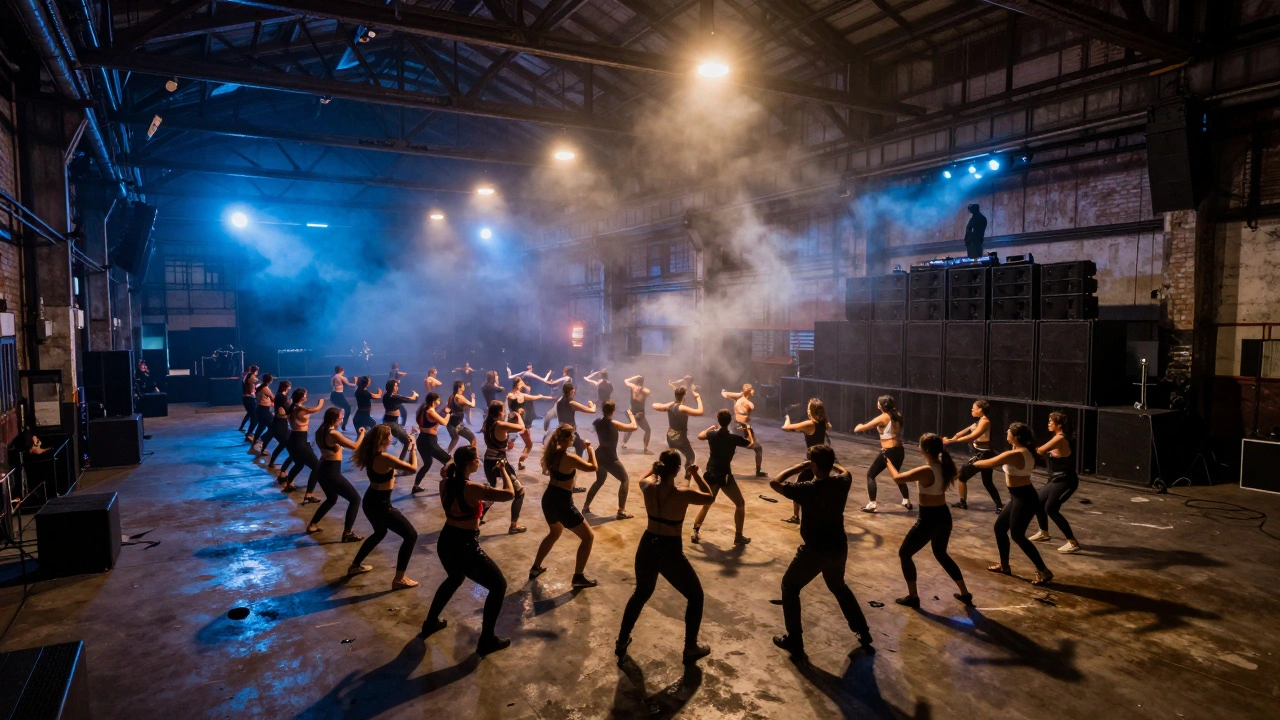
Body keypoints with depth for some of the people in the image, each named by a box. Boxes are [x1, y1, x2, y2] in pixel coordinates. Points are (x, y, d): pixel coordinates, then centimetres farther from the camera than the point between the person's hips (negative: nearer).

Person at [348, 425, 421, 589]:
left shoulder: (371, 455, 1)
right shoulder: (384, 458, -26)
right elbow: (413, 468, -26)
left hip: (369, 502, 9)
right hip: (381, 506, -9)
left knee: (380, 532, 35)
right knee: (411, 536, 0)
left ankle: (355, 566, 45)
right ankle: (399, 579, 3)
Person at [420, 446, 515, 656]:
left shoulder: (445, 483, -3)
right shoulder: (472, 489, -24)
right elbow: (509, 494, -26)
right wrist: (503, 470, -12)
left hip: (445, 542, 8)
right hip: (466, 547, -8)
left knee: (455, 578, 38)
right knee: (499, 586, 9)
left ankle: (431, 622, 48)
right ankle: (487, 641, 13)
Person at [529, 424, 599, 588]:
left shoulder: (552, 453, 1)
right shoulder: (569, 458, -23)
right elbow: (593, 467, -19)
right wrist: (590, 450, -2)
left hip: (548, 499, 8)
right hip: (562, 503, -8)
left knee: (555, 532, 34)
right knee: (588, 537, 7)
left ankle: (535, 568, 38)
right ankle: (578, 577, 10)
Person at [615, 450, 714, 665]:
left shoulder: (648, 486, -9)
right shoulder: (682, 494, -22)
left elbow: (644, 477, 18)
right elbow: (709, 497, -3)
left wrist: (658, 465, 22)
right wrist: (694, 474, 5)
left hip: (647, 547, 5)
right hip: (670, 552, -5)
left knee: (641, 594, 29)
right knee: (695, 596, 20)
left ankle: (622, 642, 36)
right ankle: (691, 648, 26)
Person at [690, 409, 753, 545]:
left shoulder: (712, 434, -1)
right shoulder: (734, 437, -13)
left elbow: (700, 436, 22)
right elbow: (752, 443, 2)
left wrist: (711, 427, 32)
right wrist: (749, 430, 18)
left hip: (711, 474, 5)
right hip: (725, 476, -5)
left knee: (706, 504, 22)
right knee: (740, 504, 11)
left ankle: (695, 533, 15)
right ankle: (738, 536, 10)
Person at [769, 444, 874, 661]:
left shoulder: (808, 488, -23)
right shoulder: (842, 482, -6)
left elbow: (774, 483, -16)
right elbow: (844, 471, 20)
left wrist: (797, 468, -12)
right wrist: (829, 461, 16)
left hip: (815, 550, -6)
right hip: (839, 547, 6)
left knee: (789, 587, 13)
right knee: (839, 586, 31)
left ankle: (794, 642, 12)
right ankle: (863, 633, 37)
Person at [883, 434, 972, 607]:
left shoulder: (926, 471, -25)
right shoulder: (944, 466, -1)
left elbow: (897, 478, -23)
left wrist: (888, 462, -7)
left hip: (928, 519, -8)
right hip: (944, 517, 8)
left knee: (904, 553, 10)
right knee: (941, 553, 30)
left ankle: (913, 597, 13)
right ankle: (964, 593, 36)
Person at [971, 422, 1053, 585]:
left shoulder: (1014, 454, -25)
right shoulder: (1025, 451, 4)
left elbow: (990, 463, -14)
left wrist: (975, 462, 2)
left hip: (1024, 499, -10)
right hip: (1020, 497, 10)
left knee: (1018, 536, 2)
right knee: (1000, 527, 18)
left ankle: (1044, 572, 9)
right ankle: (1004, 565, 31)